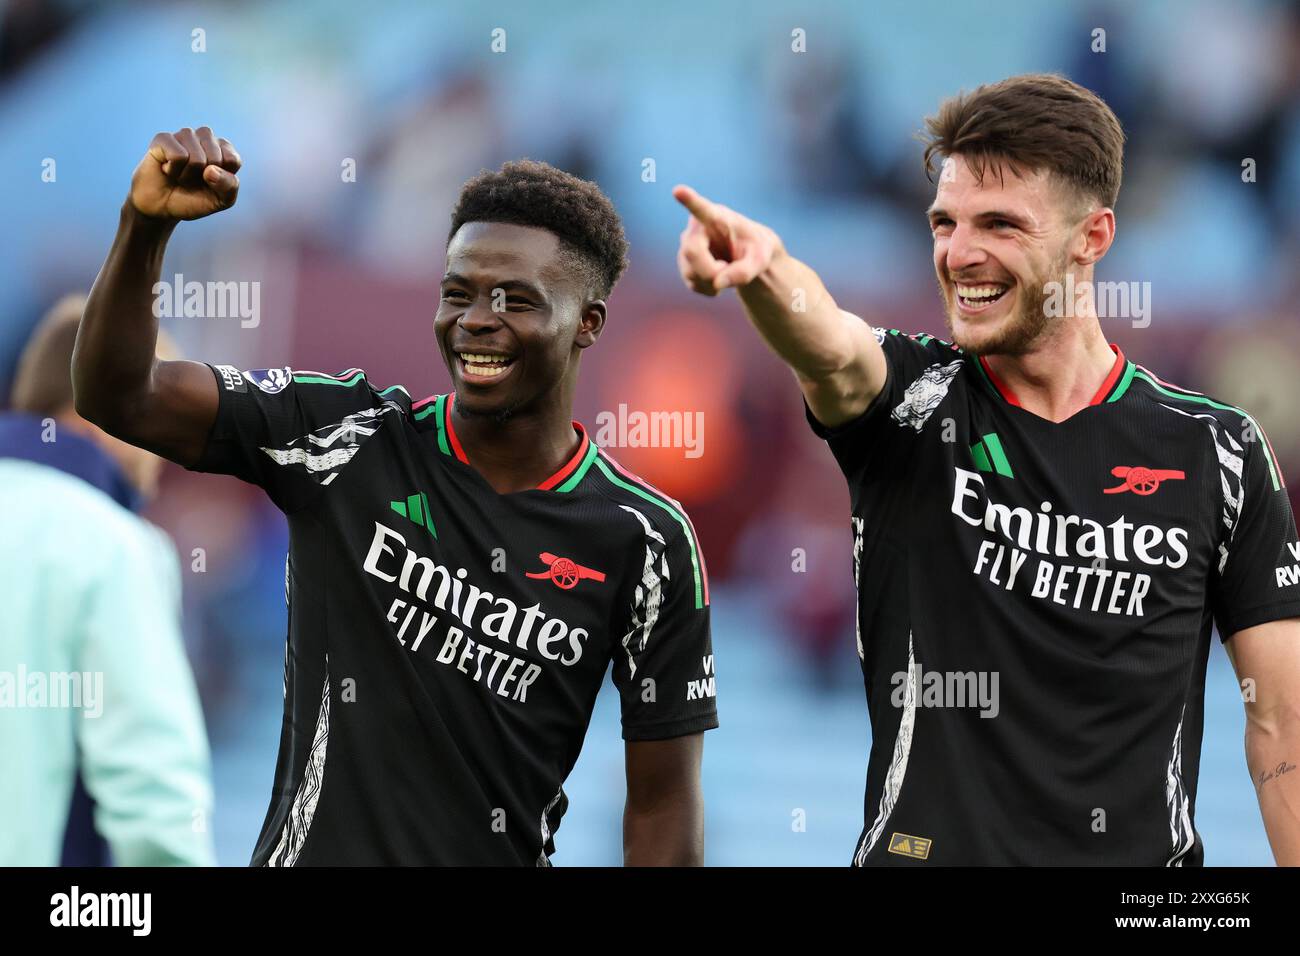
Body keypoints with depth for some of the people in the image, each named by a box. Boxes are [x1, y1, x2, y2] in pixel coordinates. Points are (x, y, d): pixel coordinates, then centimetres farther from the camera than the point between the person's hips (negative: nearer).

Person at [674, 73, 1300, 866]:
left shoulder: (1214, 449, 1)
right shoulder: (911, 398, -1)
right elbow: (832, 350, -27)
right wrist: (765, 267, -49)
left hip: (1143, 849, 0)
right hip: (921, 846, 0)